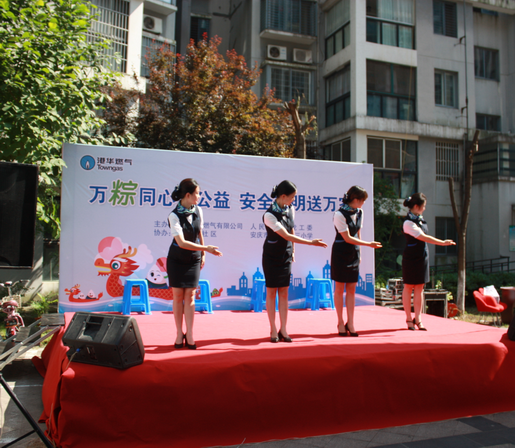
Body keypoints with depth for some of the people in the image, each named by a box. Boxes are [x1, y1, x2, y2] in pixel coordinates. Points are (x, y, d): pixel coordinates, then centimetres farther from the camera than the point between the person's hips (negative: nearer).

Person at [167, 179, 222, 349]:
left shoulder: (198, 211, -2)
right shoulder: (174, 215, -18)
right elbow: (181, 242, -25)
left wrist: (202, 255, 11)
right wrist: (206, 248, -28)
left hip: (193, 259, 3)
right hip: (176, 260, -3)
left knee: (190, 296, 1)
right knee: (178, 295, 3)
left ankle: (189, 335, 6)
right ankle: (179, 334, 15)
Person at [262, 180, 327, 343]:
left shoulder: (290, 209, -1)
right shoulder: (269, 215, -22)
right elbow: (286, 236, -25)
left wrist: (292, 251, 13)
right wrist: (311, 242, -26)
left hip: (286, 256, 6)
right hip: (271, 257, -5)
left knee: (284, 293, 5)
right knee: (271, 292, 2)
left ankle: (283, 330, 10)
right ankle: (273, 330, 11)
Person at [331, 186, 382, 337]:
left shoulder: (359, 212, 6)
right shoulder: (340, 214, -16)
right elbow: (347, 238, -17)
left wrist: (358, 253, 12)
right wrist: (369, 244, -18)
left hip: (354, 254, 6)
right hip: (340, 253, -6)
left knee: (352, 289, 6)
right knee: (339, 288, 3)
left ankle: (350, 323, 13)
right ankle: (340, 322, 14)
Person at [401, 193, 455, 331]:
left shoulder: (420, 219, 9)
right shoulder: (408, 222, -16)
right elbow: (423, 237, -21)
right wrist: (442, 242, -21)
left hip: (422, 257, 7)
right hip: (411, 259, -7)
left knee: (419, 288, 8)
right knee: (408, 288, 4)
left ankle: (418, 319, 13)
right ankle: (409, 319, 13)